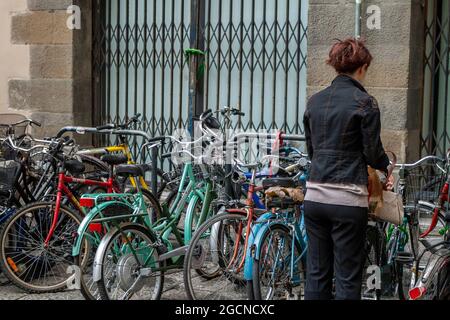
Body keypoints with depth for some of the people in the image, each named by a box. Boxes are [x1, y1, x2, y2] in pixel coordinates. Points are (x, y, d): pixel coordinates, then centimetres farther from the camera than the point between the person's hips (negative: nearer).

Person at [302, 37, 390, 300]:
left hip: (315, 195, 6)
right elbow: (373, 152, -5)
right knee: (347, 277, 1)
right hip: (347, 199, -6)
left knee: (316, 273, 12)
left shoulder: (315, 101, 10)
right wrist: (387, 166, 16)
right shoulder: (365, 103, -8)